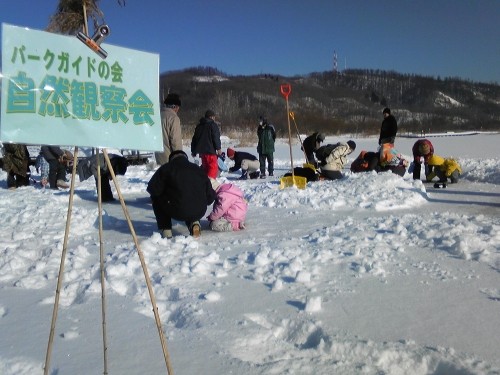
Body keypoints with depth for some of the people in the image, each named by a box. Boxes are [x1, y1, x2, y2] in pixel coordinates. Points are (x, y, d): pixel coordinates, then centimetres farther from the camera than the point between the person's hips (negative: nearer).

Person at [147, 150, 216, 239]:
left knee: (156, 198, 25)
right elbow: (210, 196, 13)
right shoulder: (199, 169, 16)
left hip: (177, 211, -4)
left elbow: (153, 189, 0)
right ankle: (193, 223, 12)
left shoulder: (166, 168, 5)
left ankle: (166, 230, 18)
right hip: (199, 213, 4)